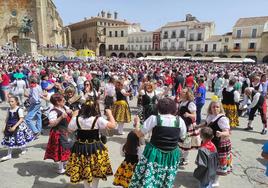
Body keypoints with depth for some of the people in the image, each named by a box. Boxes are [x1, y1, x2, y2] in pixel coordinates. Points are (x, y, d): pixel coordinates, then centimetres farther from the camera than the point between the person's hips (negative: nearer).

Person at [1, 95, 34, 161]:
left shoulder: (19, 109, -16)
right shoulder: (9, 109, 1)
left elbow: (21, 119, -19)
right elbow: (7, 118, 11)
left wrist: (15, 126, -24)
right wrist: (6, 126, 7)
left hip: (18, 127, -5)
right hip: (10, 127, 5)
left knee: (20, 139, 7)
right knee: (9, 141, 9)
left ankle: (24, 149, 37)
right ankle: (9, 155, 22)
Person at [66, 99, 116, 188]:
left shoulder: (76, 119, -10)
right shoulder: (98, 119, -18)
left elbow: (69, 129, 7)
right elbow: (113, 125, -17)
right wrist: (110, 113, -4)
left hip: (81, 148, 3)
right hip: (95, 148, -3)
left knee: (84, 171, 20)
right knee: (96, 171, 17)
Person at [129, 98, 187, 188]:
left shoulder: (154, 118, -13)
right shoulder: (180, 121, -5)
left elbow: (139, 134, -5)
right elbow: (182, 137, 11)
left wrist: (137, 124, 13)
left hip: (154, 154, -3)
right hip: (172, 156, 4)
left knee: (145, 181, 10)